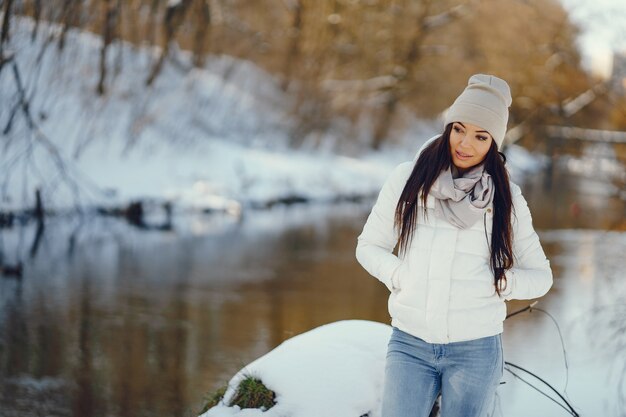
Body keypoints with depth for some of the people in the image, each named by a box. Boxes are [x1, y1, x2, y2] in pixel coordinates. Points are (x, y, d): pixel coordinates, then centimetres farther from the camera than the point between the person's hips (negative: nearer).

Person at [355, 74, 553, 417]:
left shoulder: (506, 198, 1)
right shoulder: (408, 179, 1)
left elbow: (540, 276, 7)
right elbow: (369, 246, 9)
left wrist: (492, 283, -9)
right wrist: (401, 276, -7)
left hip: (475, 349, 0)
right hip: (409, 343, 0)